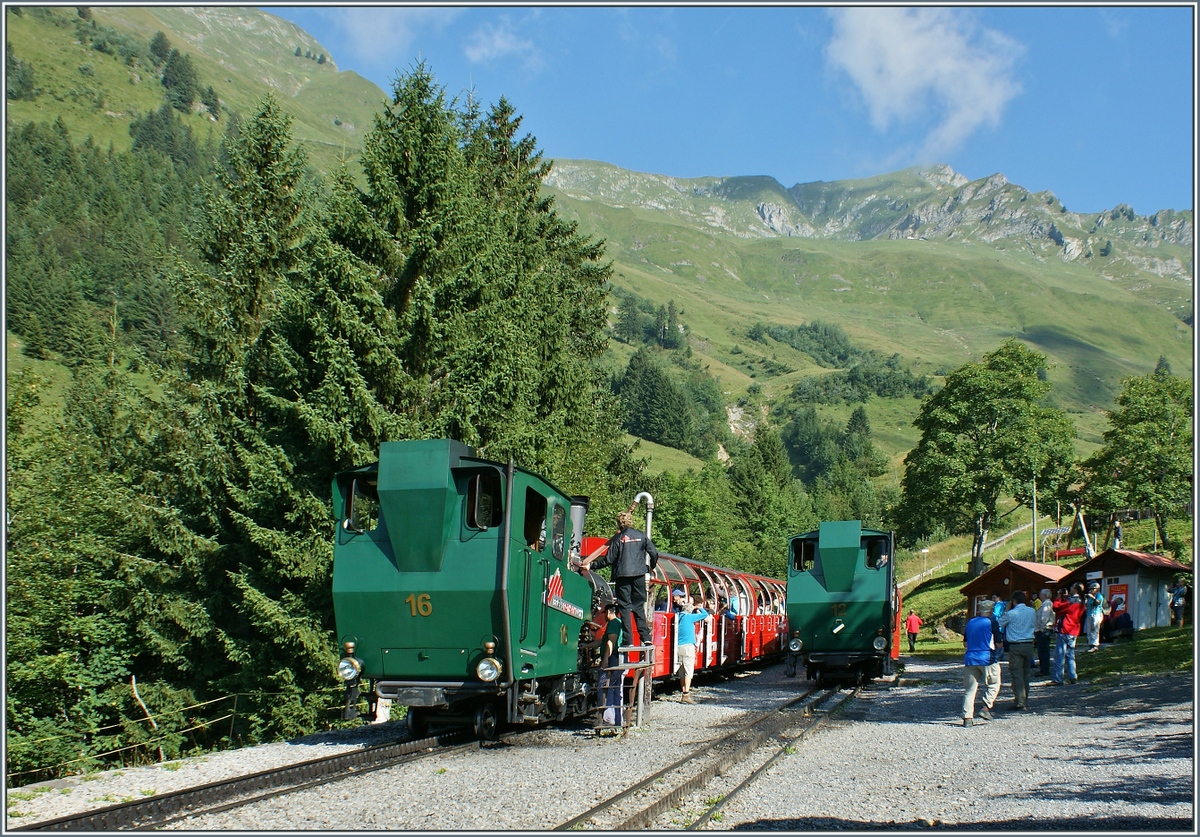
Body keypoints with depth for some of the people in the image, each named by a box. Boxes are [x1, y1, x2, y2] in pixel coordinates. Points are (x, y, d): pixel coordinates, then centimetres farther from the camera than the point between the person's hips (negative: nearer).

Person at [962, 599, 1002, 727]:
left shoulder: (970, 623, 11)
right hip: (987, 659, -4)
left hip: (970, 659, 4)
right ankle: (986, 708, -1)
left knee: (969, 689, 4)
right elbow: (998, 644, -1)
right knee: (993, 685, 14)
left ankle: (967, 717, -3)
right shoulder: (991, 623, -4)